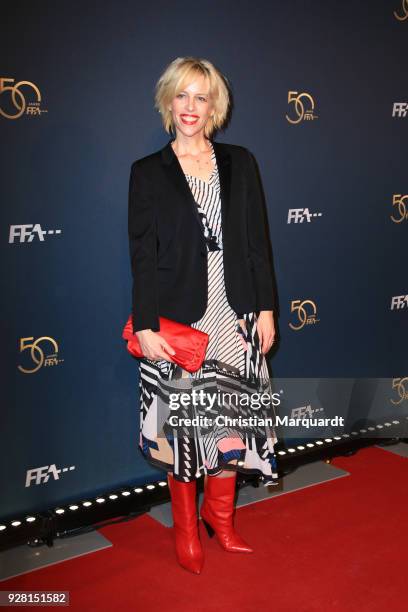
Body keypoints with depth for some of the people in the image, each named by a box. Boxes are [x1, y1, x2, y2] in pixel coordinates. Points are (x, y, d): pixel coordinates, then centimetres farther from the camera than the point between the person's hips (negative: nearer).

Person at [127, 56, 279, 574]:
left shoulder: (239, 163, 7)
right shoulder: (148, 172, 1)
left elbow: (257, 242, 6)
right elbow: (142, 254, -4)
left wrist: (265, 308, 3)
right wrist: (145, 326, -9)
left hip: (234, 313, 2)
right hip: (178, 317, -2)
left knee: (234, 417, 8)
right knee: (182, 422, 7)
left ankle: (219, 513, 31)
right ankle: (185, 524, 28)